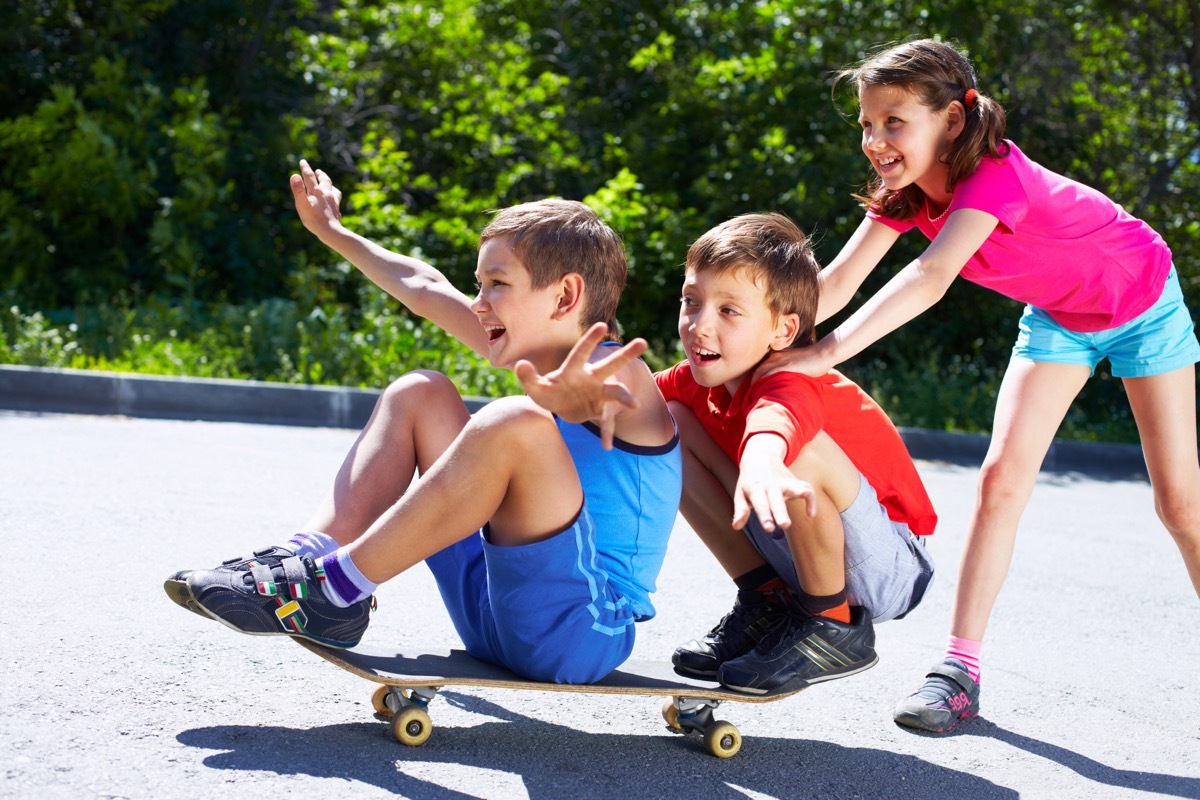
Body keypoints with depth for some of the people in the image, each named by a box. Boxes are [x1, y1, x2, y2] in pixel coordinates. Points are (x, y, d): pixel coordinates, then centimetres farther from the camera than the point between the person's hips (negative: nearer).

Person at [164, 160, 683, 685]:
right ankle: (305, 559, -6)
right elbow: (425, 290, 27)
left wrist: (574, 396, -64)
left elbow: (586, 391, -40)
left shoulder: (617, 370, -11)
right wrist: (331, 229, 40)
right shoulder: (543, 361, 14)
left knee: (513, 423, -32)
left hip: (583, 633, -9)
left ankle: (336, 590, -22)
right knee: (419, 393, 11)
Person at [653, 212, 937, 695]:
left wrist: (761, 466, -77)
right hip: (802, 557, 7)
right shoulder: (703, 378, -6)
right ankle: (766, 601, 4)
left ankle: (834, 624, -12)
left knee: (797, 451, -38)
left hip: (891, 567, -7)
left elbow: (773, 426, -54)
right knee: (668, 422, -4)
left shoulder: (792, 384, -30)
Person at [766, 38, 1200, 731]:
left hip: (1142, 302, -5)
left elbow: (932, 277, -54)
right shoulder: (904, 188, -17)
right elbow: (838, 283, -22)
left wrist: (826, 352, -62)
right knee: (1002, 479, -10)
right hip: (1057, 316, 5)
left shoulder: (993, 176, -39)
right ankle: (961, 668, -9)